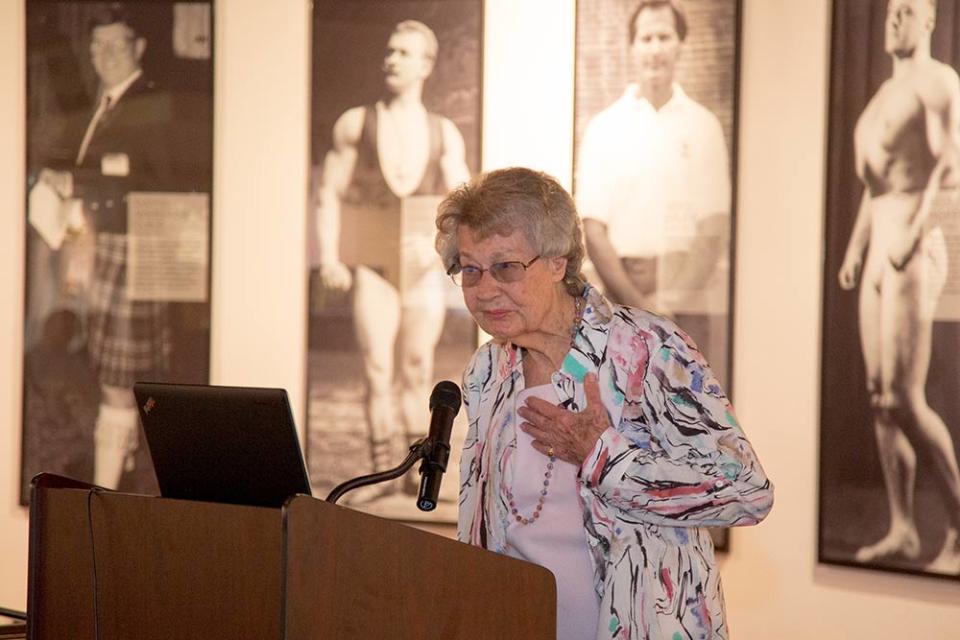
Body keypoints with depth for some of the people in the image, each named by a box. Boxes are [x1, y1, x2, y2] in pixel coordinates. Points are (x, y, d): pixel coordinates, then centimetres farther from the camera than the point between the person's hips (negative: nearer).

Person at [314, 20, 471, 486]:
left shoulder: (444, 133, 10)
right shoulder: (355, 124, 7)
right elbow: (329, 194, 3)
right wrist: (329, 257, -8)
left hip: (423, 268, 1)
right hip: (373, 264, -1)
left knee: (418, 371, 2)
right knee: (377, 369, -6)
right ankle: (383, 467, -1)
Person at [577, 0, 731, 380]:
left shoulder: (703, 126, 7)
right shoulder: (605, 128, 6)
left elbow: (714, 229, 2)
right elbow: (593, 229, 1)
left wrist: (671, 301, -11)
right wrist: (638, 304, -9)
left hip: (694, 302, 0)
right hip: (625, 297, 0)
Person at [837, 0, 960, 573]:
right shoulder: (887, 93, 21)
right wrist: (857, 247, 18)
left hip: (914, 255, -9)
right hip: (879, 252, 9)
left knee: (903, 399, -14)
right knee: (879, 395, 6)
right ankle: (903, 530, 10)